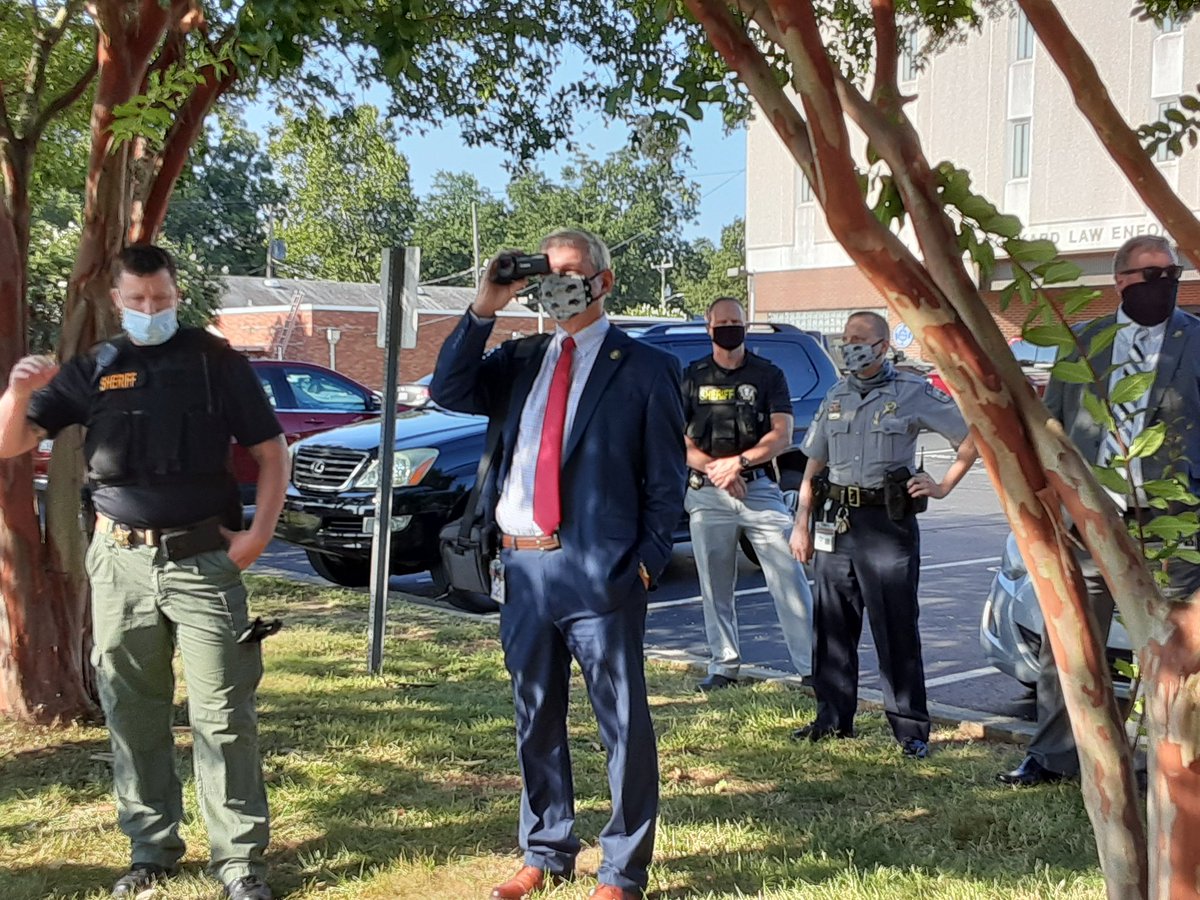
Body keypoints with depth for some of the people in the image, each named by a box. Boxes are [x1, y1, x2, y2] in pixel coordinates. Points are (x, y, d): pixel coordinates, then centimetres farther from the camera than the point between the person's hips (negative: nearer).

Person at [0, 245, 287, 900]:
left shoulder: (216, 362, 1)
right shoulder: (92, 370, 7)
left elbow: (270, 452, 3)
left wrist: (259, 532, -8)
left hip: (203, 559, -3)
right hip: (120, 561, 3)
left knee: (222, 714, -2)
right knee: (132, 714, 9)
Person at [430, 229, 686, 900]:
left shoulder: (644, 368, -1)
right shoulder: (521, 359, 14)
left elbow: (667, 479, -2)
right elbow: (449, 392, 1)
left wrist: (646, 562, -11)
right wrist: (484, 310, -5)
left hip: (599, 570, -5)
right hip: (522, 567, 6)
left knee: (624, 723, 2)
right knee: (536, 720, 15)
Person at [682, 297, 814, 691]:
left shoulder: (769, 375, 6)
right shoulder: (692, 377, 9)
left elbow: (782, 436, -3)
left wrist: (738, 461, -15)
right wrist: (713, 468, -11)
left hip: (760, 488, -1)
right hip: (708, 496, 2)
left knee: (790, 578, -6)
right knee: (715, 587, 6)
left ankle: (811, 666, -3)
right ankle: (724, 666, 17)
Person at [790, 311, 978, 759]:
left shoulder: (913, 393, -1)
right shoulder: (835, 398, 14)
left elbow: (973, 436, 3)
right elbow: (813, 466, 16)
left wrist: (942, 486, -3)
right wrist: (802, 524, 10)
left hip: (888, 523, -5)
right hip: (835, 524, 5)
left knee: (896, 629, -3)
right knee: (832, 626, 8)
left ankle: (911, 728, 4)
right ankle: (834, 717, 20)